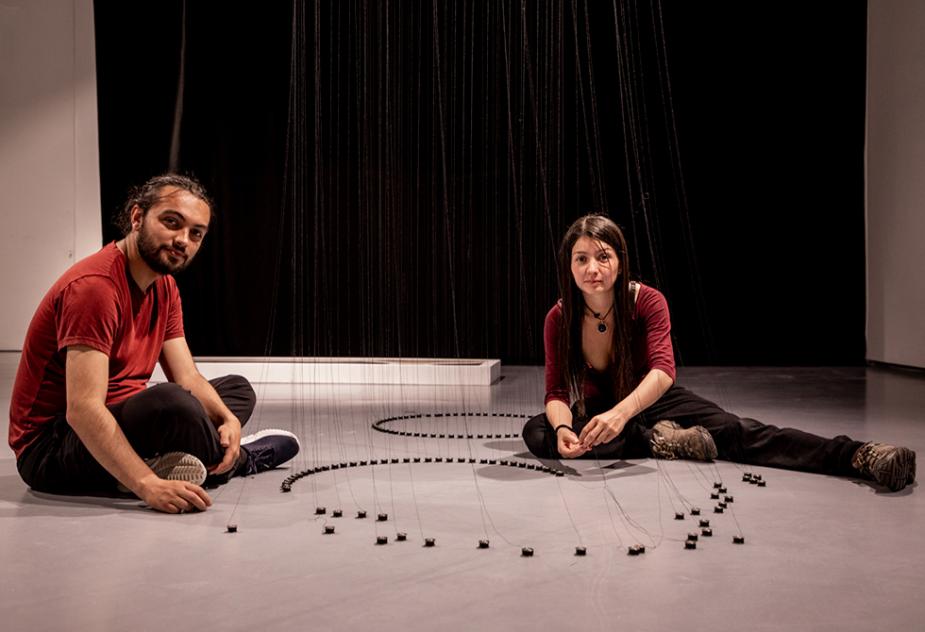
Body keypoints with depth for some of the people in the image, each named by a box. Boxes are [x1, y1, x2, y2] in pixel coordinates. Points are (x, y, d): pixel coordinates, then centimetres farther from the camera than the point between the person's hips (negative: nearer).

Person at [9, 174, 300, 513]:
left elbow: (188, 378, 1)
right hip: (50, 448, -9)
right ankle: (238, 460, -4)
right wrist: (148, 485, -40)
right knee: (170, 402, -35)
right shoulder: (95, 285, -24)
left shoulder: (165, 287, 6)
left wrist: (228, 419, -20)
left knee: (238, 388, 12)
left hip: (119, 418, 10)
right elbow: (82, 409, -32)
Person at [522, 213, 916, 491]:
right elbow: (556, 392, -19)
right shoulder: (559, 318, -16)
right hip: (596, 411, 2)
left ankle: (858, 457, -39)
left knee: (736, 432, -26)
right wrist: (563, 428, -44)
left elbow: (663, 370, -36)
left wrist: (622, 412, -56)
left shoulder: (647, 301, -20)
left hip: (652, 402, -1)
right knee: (537, 433, -28)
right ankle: (658, 442, -27)